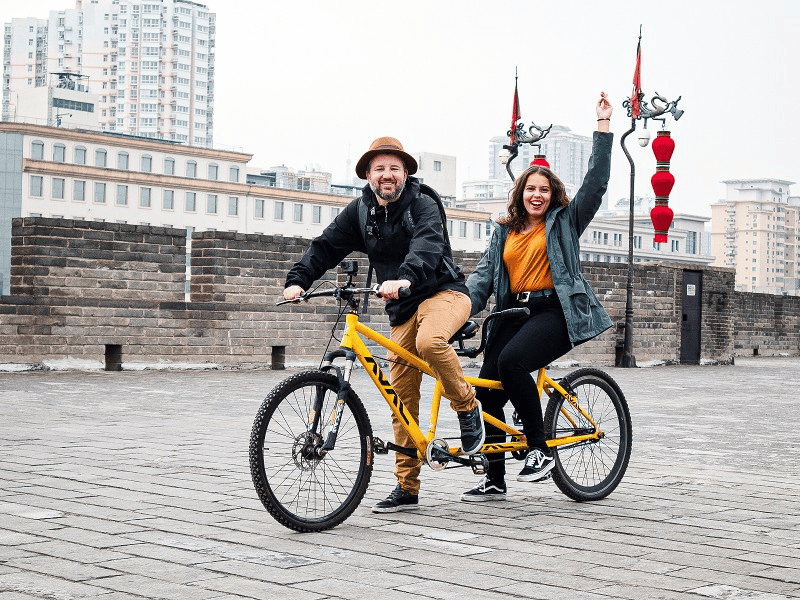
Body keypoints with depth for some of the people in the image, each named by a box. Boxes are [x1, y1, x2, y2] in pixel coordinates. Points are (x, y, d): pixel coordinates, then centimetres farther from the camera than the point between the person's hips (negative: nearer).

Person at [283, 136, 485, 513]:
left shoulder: (422, 205, -12)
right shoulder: (359, 212, 3)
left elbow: (427, 244, -31)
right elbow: (326, 246, 0)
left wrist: (405, 277, -51)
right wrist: (298, 280, -17)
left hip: (443, 292, -5)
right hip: (402, 308, 5)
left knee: (429, 341, -39)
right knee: (402, 399, 2)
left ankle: (468, 407, -12)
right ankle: (406, 487, 10)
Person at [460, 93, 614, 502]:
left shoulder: (565, 221, 8)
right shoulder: (505, 231, 18)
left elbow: (596, 181, -1)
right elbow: (483, 274, 8)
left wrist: (603, 124, -4)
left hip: (555, 311, -5)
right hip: (514, 312, 5)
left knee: (511, 361, -31)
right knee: (487, 387, -6)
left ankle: (540, 449, -18)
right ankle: (494, 480, 7)